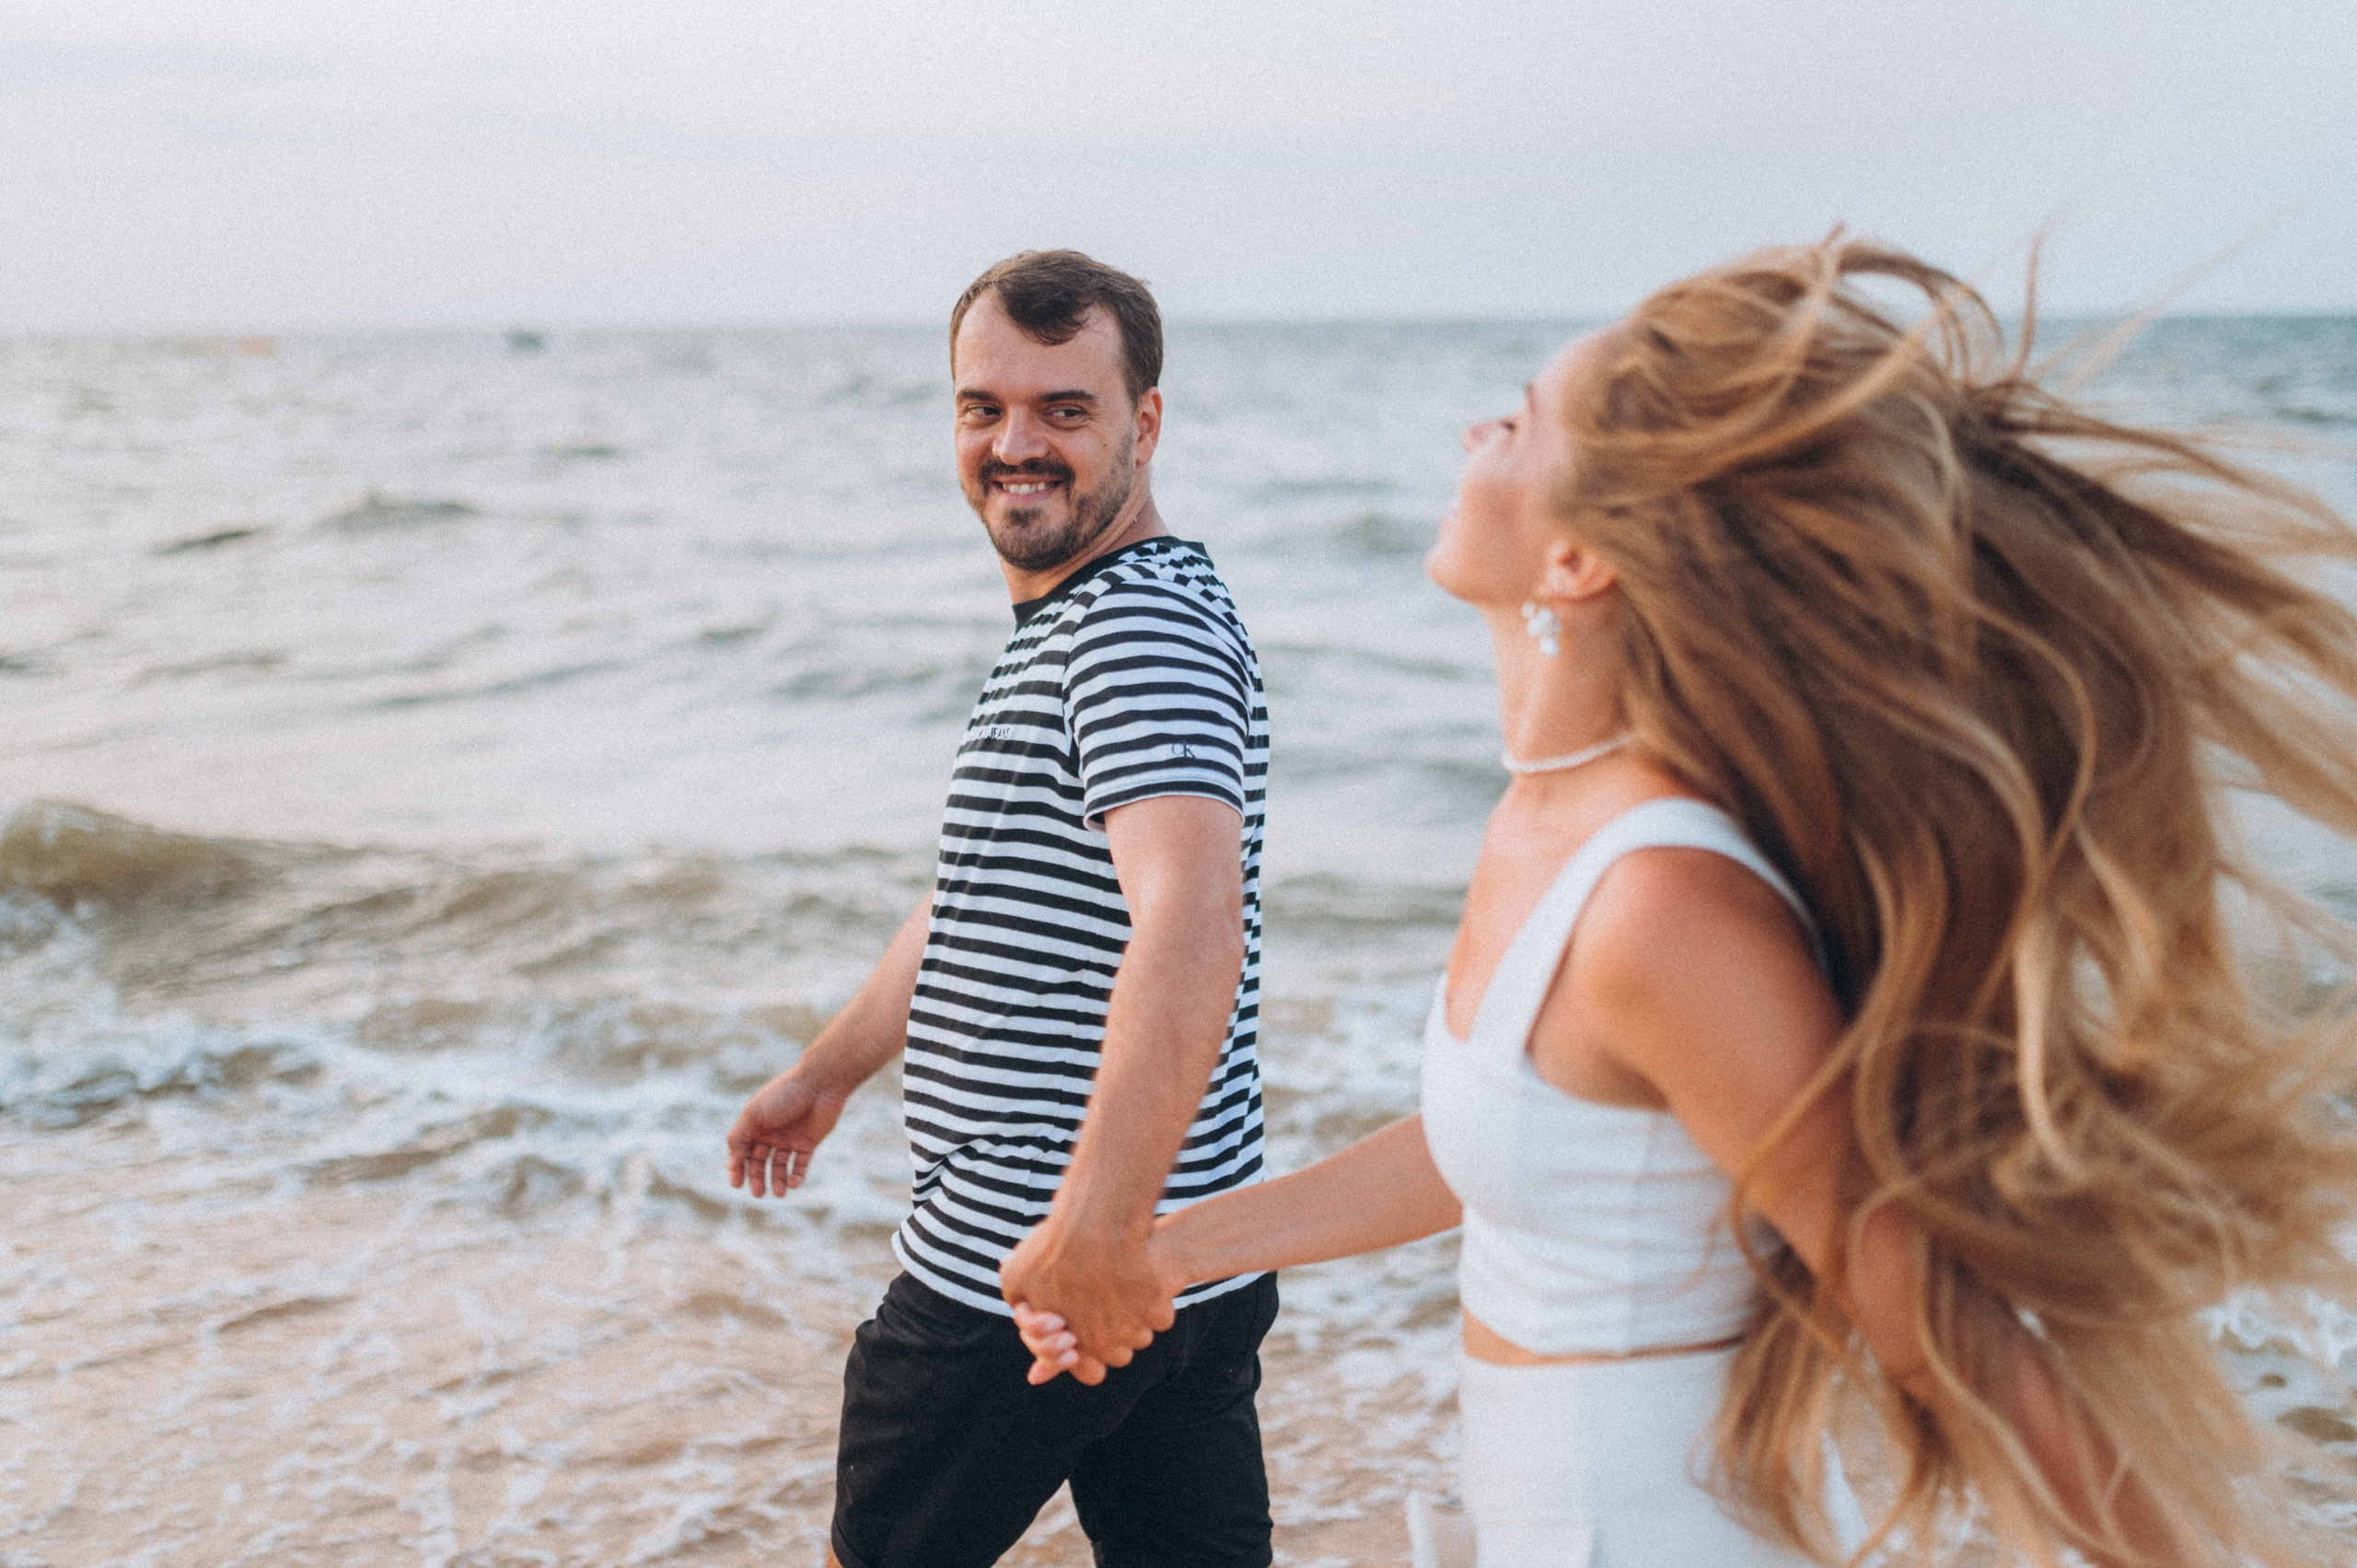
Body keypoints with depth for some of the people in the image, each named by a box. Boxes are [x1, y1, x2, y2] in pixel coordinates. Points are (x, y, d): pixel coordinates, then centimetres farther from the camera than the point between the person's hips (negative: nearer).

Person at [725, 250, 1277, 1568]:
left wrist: (1102, 1223, -42)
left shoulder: (1147, 630, -18)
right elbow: (982, 909, 27)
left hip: (1020, 1274, -9)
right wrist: (830, 1071, 34)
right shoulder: (1070, 624, 16)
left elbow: (1189, 925, -34)